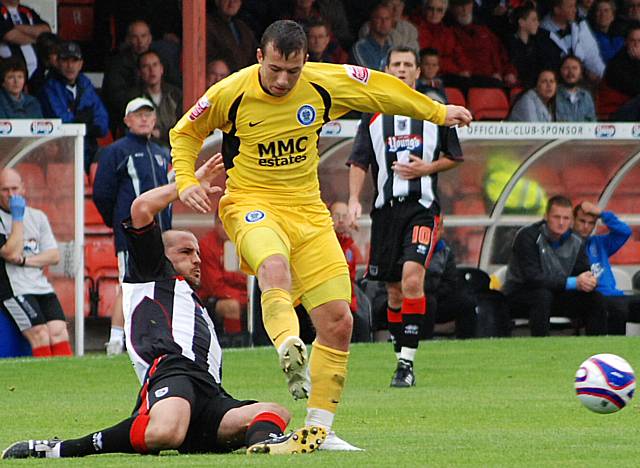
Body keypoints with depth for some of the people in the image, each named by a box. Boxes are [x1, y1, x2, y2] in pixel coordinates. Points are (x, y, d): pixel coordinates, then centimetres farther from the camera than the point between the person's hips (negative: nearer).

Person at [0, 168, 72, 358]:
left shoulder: (37, 217, 16)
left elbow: (54, 256, 10)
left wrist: (25, 261, -6)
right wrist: (17, 217, -8)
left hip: (41, 286, 4)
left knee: (58, 331, -17)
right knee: (40, 333, -23)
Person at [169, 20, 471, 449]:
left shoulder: (323, 83, -7)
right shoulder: (230, 94, -12)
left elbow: (380, 88, 11)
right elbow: (185, 133, 7)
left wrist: (436, 111, 21)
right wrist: (186, 182, -8)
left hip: (308, 211, 4)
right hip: (251, 204, -4)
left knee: (338, 322, -2)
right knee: (275, 266, -40)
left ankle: (318, 429, 8)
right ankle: (291, 350, -61)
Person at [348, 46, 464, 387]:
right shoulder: (373, 114, 9)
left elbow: (453, 157, 12)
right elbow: (359, 162, 9)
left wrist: (427, 168, -6)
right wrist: (354, 199, -6)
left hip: (422, 205, -3)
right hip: (385, 206, 3)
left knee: (412, 278, -21)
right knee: (394, 290, 7)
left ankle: (407, 362, -20)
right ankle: (402, 357, 21)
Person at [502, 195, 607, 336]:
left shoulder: (575, 242, 0)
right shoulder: (528, 236, -19)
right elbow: (532, 278, -28)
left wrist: (589, 281, -28)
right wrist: (573, 283, -32)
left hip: (555, 294, 6)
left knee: (595, 298, -10)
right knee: (543, 295, -38)